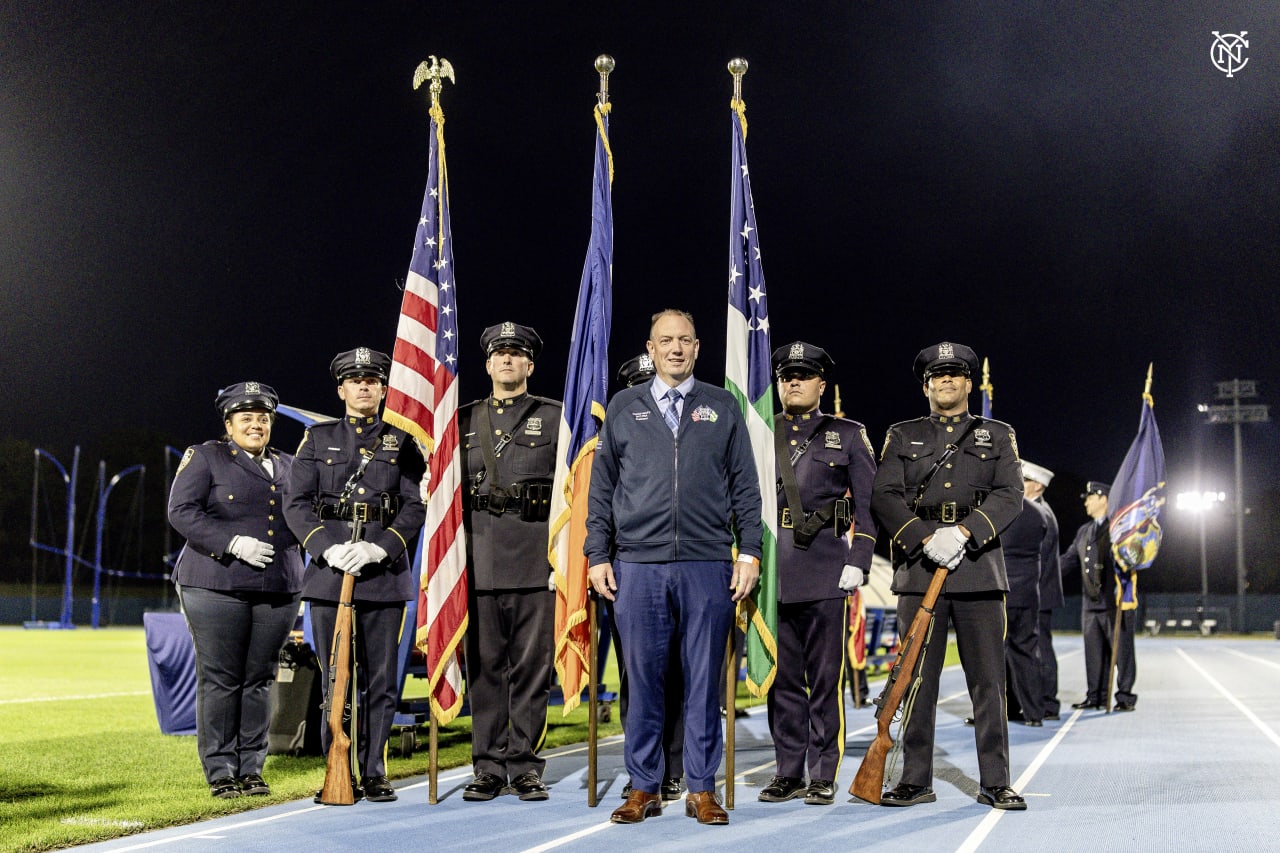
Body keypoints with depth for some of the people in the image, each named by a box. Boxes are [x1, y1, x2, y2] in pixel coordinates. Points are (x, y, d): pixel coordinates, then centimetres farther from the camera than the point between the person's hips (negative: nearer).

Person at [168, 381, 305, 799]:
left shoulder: (287, 465, 19)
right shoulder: (204, 457, 4)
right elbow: (181, 511, -6)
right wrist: (234, 544, -16)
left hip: (278, 591, 4)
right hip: (217, 587, -4)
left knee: (260, 679, 6)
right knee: (220, 680, -2)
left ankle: (251, 769, 13)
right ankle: (220, 772, 7)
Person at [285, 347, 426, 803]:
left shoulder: (402, 442, 9)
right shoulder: (317, 439, 11)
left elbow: (416, 505, 0)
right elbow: (297, 503, 3)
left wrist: (378, 548, -15)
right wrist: (329, 548, -13)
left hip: (384, 574, 0)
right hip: (329, 573, 0)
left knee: (381, 679, 2)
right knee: (337, 679, 4)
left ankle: (375, 774, 10)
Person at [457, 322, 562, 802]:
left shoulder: (554, 417, 8)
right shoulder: (464, 420, 15)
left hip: (535, 557, -2)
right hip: (480, 557, 2)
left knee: (532, 666, 0)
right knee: (484, 665, 4)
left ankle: (524, 767, 7)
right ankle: (488, 768, 11)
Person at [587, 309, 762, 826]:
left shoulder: (722, 407, 10)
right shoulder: (623, 409, 11)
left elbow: (745, 488, 9)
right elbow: (601, 489, 11)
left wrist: (749, 553, 1)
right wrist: (598, 556, 4)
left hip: (708, 568, 0)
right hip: (637, 566, 1)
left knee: (704, 682, 3)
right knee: (643, 681, 4)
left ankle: (701, 790, 13)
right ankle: (644, 789, 15)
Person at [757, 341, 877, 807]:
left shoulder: (848, 435, 8)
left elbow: (868, 503, 4)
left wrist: (858, 560, -7)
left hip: (826, 567, -2)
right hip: (771, 568, 2)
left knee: (826, 676, -1)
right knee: (781, 676, 6)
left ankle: (823, 776, 7)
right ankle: (788, 772, 14)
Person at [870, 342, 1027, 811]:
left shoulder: (998, 436, 13)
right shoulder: (901, 436, 14)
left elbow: (1010, 495, 0)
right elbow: (884, 496, 2)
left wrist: (963, 532, -16)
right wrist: (927, 539, -13)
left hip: (979, 567, 0)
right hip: (919, 565, 0)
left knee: (988, 679, 0)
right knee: (917, 679, 1)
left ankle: (995, 783, 7)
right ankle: (916, 780, 9)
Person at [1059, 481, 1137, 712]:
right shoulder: (1084, 531, 19)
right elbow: (1069, 560, 20)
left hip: (1116, 602, -6)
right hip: (1091, 604, 6)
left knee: (1122, 649, -3)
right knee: (1094, 652, 8)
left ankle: (1125, 697, 2)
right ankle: (1096, 696, 13)